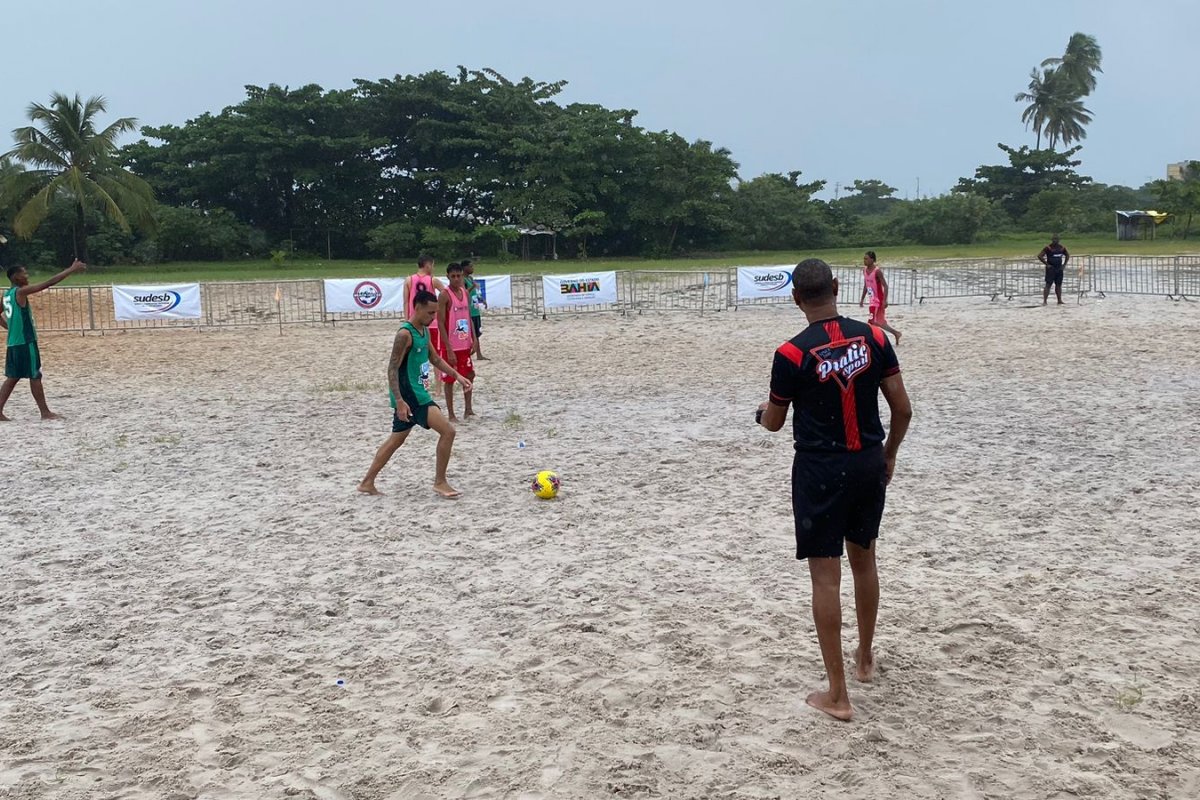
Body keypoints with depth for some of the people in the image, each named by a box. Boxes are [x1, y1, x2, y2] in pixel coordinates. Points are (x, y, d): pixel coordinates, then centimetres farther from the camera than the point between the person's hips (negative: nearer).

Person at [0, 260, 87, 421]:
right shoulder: (21, 292, -14)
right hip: (25, 342, -9)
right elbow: (49, 283, -18)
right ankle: (45, 412, 3)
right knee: (35, 376, -2)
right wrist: (71, 270, -16)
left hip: (14, 343, 9)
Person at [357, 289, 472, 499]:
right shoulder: (405, 334, -19)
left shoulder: (425, 331, 10)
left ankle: (367, 483, 26)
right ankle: (440, 482, 0)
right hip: (408, 396, -10)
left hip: (416, 394, 10)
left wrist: (457, 375, 15)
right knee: (447, 431, -10)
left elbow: (434, 358, 23)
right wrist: (399, 401, -27)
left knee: (396, 439, 18)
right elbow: (392, 369, -21)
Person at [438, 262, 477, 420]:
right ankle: (451, 415, 8)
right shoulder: (445, 295, -14)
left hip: (465, 344, 7)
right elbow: (441, 324, -16)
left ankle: (468, 410, 24)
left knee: (469, 375, 13)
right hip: (451, 346, -7)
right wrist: (449, 349, -20)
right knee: (450, 380, 1)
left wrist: (474, 340, 8)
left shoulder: (465, 293, 7)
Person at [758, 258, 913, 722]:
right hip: (869, 463, 5)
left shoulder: (792, 354, -13)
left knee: (826, 576, 0)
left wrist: (763, 413, 23)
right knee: (863, 561, 23)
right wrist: (889, 454, 16)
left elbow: (774, 422, -1)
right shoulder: (873, 338, -3)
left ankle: (837, 695, 4)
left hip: (820, 471, -5)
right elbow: (903, 409, 0)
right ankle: (865, 658, 40)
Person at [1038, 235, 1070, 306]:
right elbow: (1039, 256, -14)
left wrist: (1064, 264, 11)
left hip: (1059, 269, 5)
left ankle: (1059, 300, 16)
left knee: (1058, 285, 9)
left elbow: (1067, 255, 23)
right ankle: (1044, 301, -11)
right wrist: (1047, 264, -14)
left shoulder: (1062, 248, 8)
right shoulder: (1048, 248, -9)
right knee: (1048, 285, -9)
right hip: (1051, 269, -5)